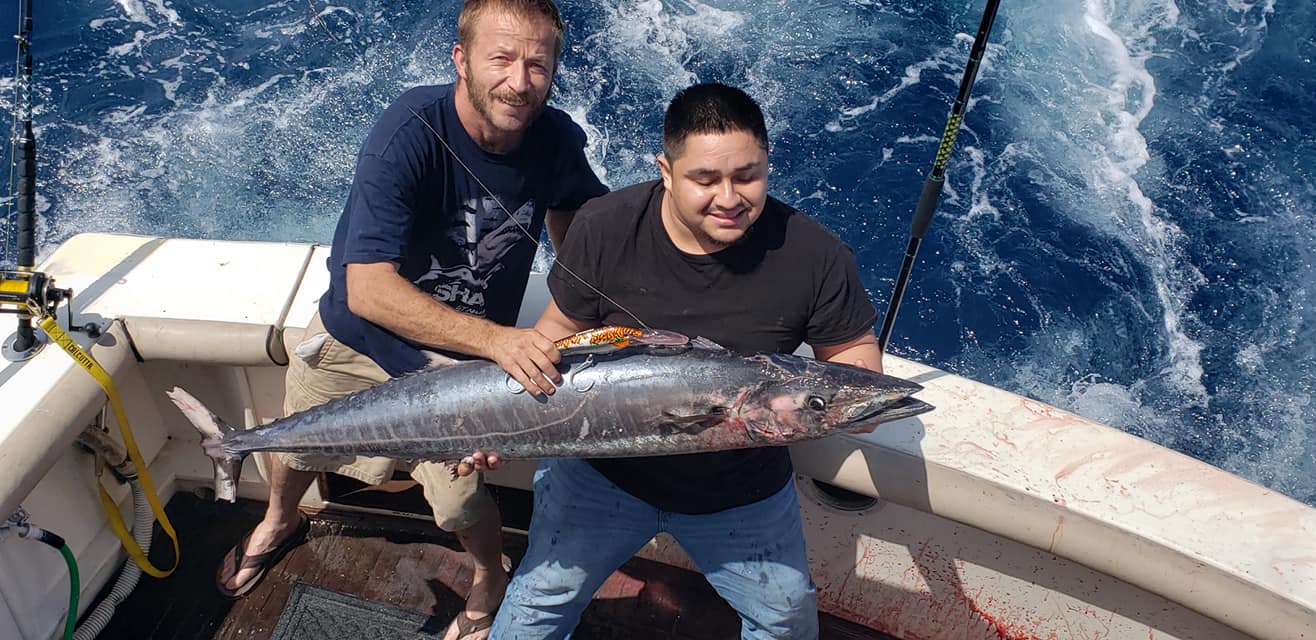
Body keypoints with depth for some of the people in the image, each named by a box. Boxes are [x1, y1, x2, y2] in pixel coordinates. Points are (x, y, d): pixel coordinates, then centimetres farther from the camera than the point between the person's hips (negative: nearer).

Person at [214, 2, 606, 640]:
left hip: (456, 359, 1)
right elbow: (367, 289, -36)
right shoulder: (411, 131, -32)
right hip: (353, 334, 0)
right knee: (296, 450, 23)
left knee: (457, 500, -6)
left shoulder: (557, 140, -19)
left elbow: (577, 231, 3)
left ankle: (492, 578, 30)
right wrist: (498, 339, -44)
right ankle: (280, 522, 60)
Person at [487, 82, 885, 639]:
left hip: (744, 491, 1)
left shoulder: (815, 256, -21)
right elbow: (562, 329, -4)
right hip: (601, 468, 0)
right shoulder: (605, 227, -18)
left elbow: (855, 349, -6)